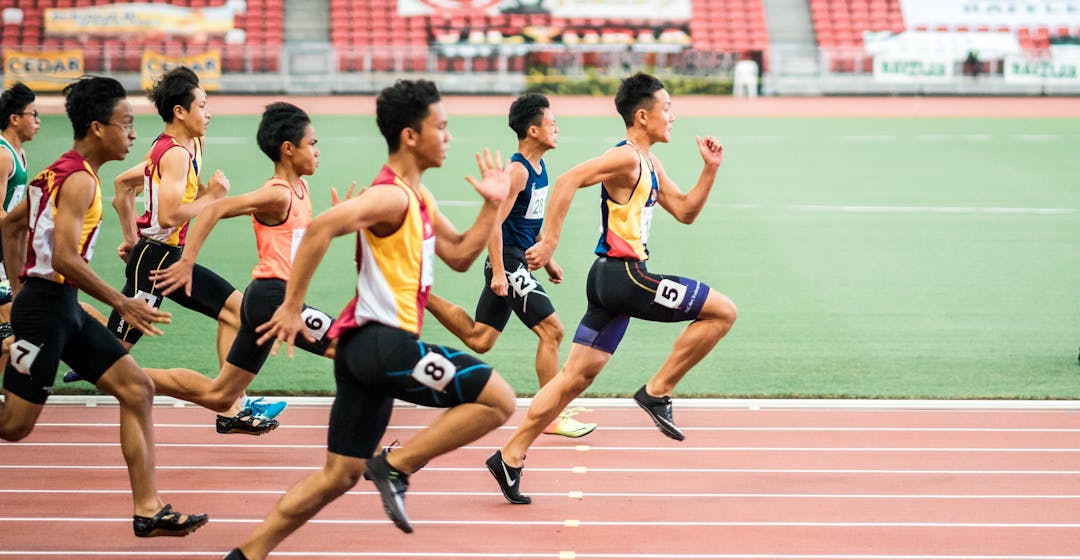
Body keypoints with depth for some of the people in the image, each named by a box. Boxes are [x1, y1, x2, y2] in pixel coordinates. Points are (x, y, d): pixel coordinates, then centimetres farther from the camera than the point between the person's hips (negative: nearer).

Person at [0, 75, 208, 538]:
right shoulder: (79, 179, -16)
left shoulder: (59, 171, 13)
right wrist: (121, 303, -19)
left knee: (137, 390, 5)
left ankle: (149, 510, 4)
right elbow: (64, 257, -25)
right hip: (47, 306, -10)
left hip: (64, 308, 10)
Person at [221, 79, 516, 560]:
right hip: (383, 342, -10)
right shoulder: (391, 196, -14)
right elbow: (320, 228, -26)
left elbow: (459, 256, 22)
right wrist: (292, 307, -25)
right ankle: (394, 466, -7)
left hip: (367, 348, 10)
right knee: (498, 399, -10)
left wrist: (492, 206, 10)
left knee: (339, 476, 12)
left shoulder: (418, 197, 17)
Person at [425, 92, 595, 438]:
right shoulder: (516, 171, -18)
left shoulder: (539, 167, 12)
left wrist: (547, 260, 23)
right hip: (508, 261, -10)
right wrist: (498, 272, -24)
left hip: (519, 261, 10)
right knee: (551, 330, -9)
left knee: (479, 339, 13)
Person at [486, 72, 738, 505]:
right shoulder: (626, 157, -13)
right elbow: (568, 181, -23)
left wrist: (710, 168, 13)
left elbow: (685, 212, 24)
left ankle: (510, 457, 10)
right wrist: (549, 242, -26)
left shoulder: (650, 165, 18)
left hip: (614, 278, 10)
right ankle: (657, 391, -4)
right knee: (723, 311, -8)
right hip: (623, 275, -10)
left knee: (576, 376, 10)